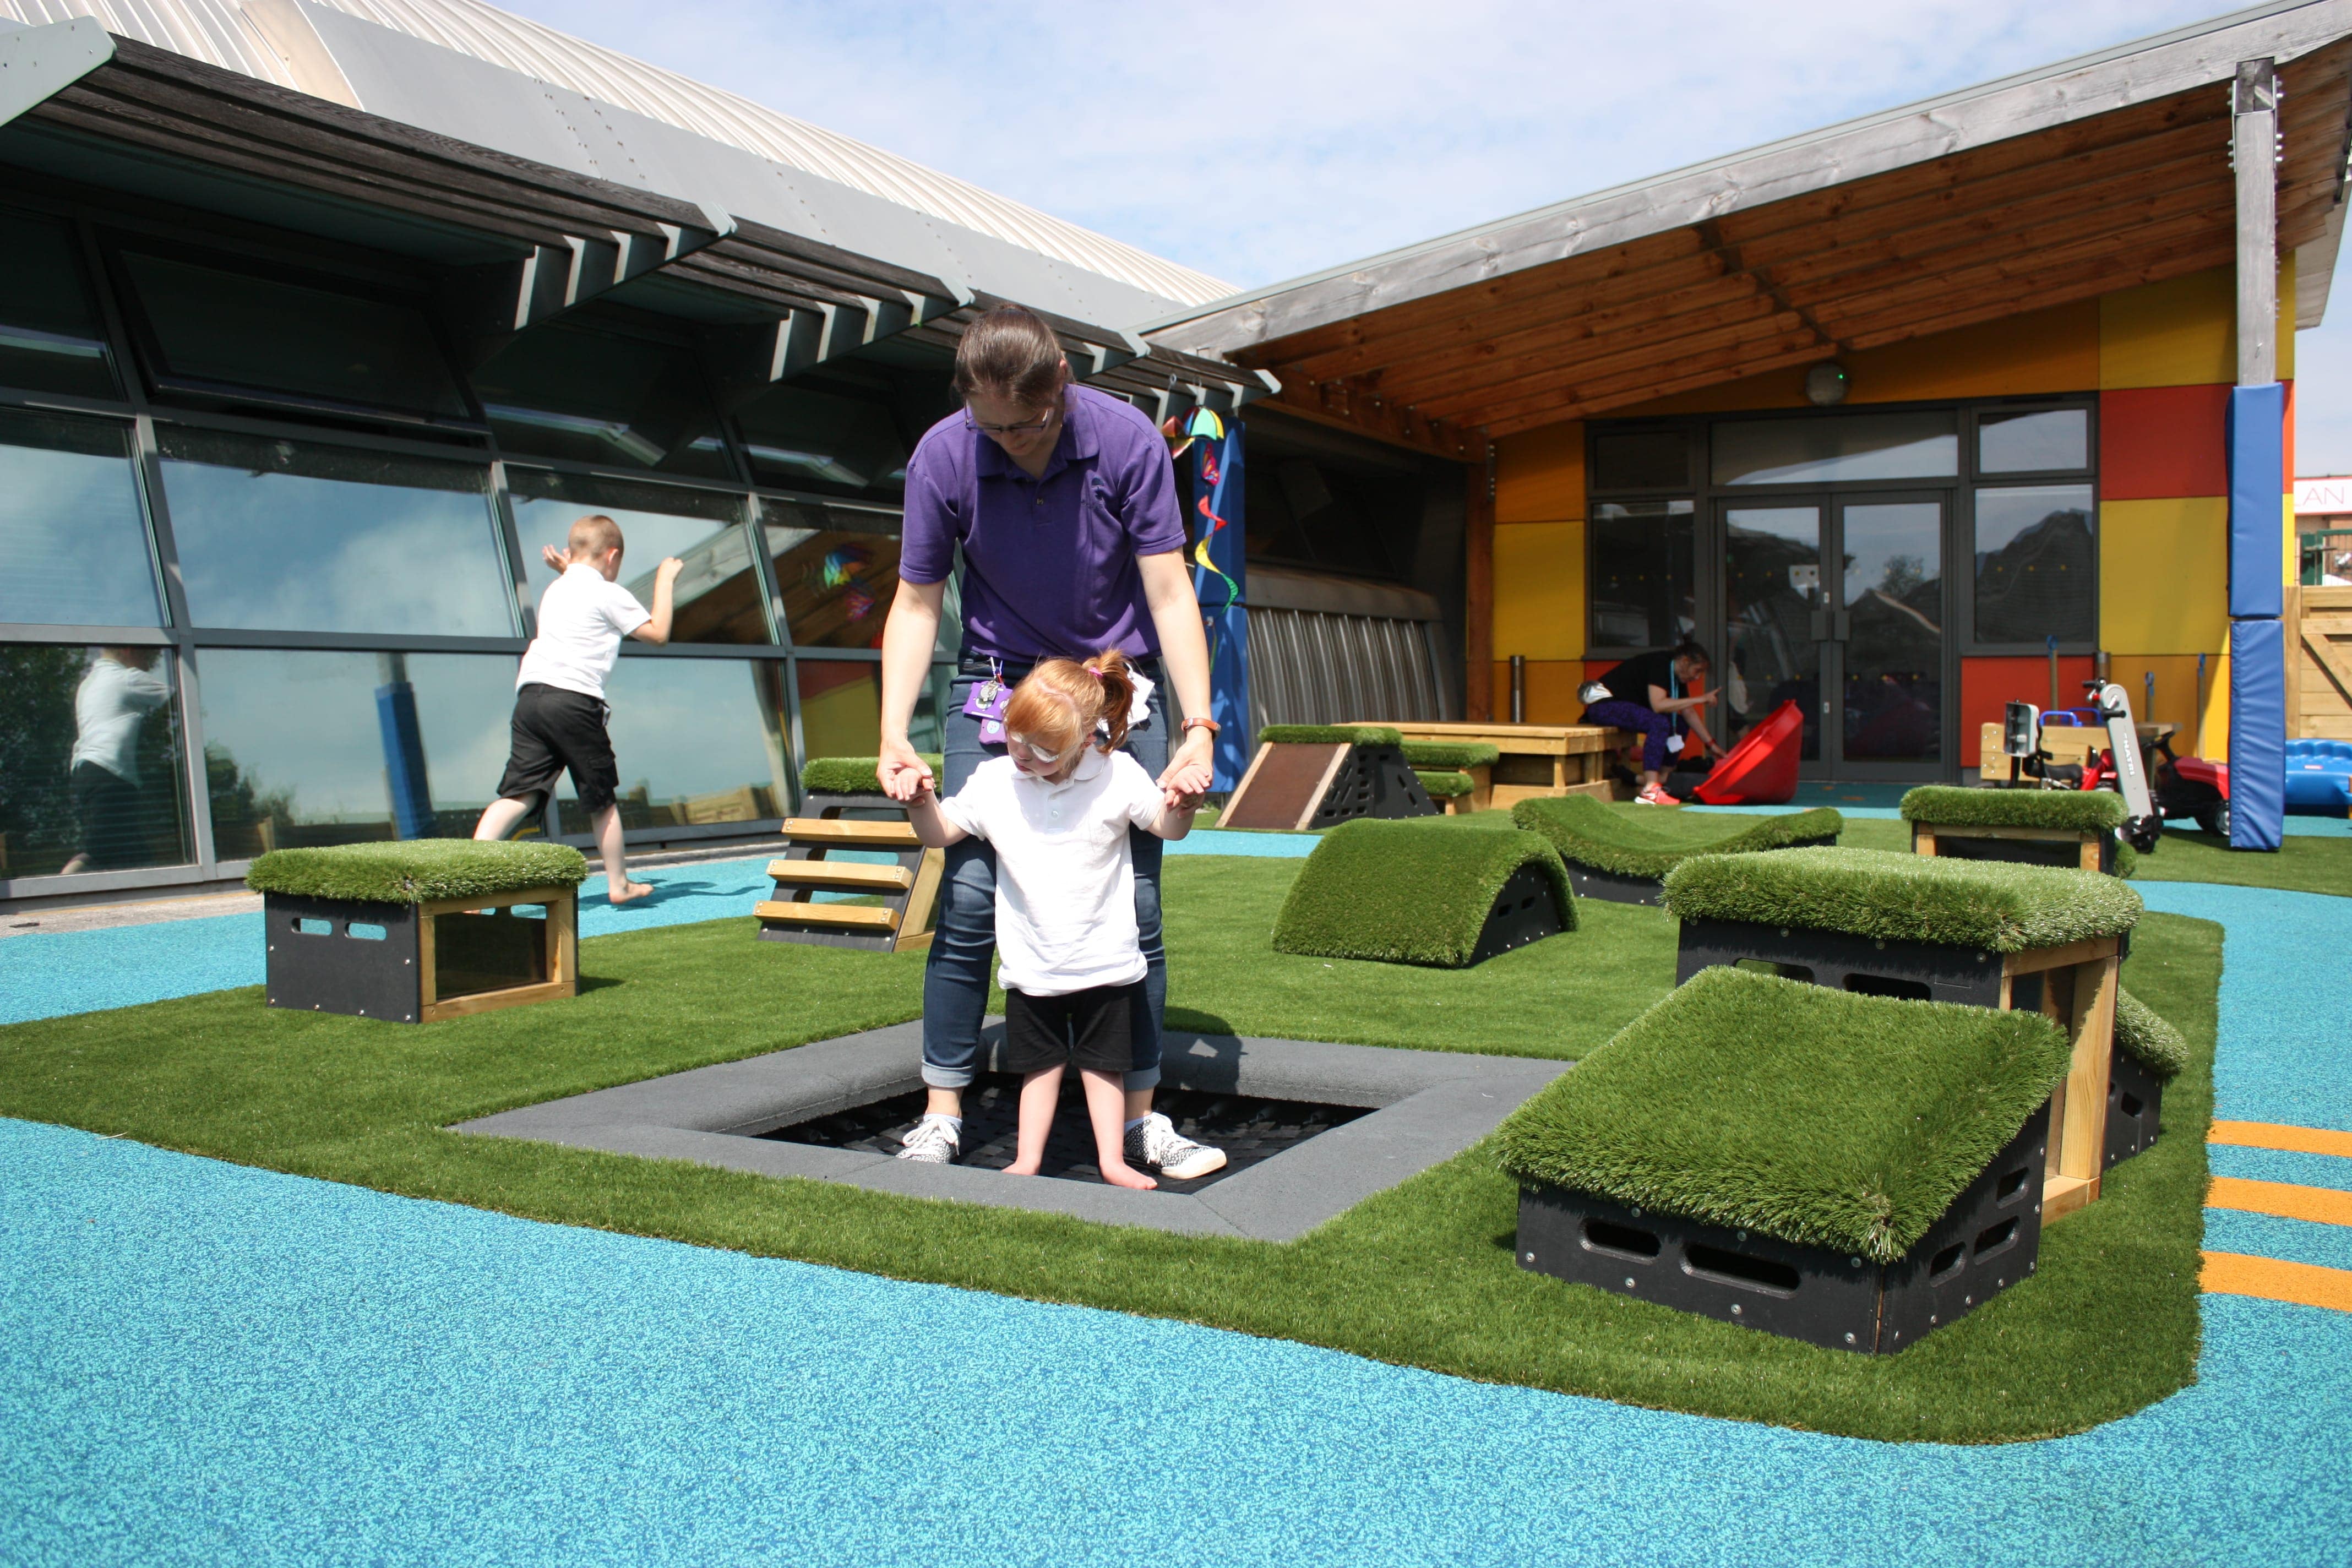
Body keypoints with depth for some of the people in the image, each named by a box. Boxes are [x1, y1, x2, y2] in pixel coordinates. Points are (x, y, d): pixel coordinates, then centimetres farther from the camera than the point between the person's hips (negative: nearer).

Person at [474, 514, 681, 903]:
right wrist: (665, 581, 16)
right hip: (575, 700, -6)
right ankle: (619, 885, 18)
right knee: (602, 798, 7)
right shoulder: (610, 594, 3)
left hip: (530, 693, 6)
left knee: (520, 792, -3)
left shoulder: (555, 590, 24)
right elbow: (657, 633, 7)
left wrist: (565, 570, 43)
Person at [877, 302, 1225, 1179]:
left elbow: (1170, 594, -13)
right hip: (998, 684, 0)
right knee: (968, 895, -9)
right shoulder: (942, 456, -13)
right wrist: (894, 736, -16)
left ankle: (1141, 1116, 8)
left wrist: (1198, 727, -22)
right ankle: (941, 1113, 4)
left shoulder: (1127, 440, -15)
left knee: (1134, 903, -5)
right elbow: (916, 604, -5)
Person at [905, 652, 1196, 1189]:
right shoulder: (993, 781, -6)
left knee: (1104, 1062, 10)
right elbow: (940, 833, 3)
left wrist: (1180, 808, -23)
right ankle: (1027, 1159, 23)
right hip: (1031, 963, 2)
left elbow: (1167, 827, -1)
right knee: (1041, 1063, 12)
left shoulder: (1119, 776, -11)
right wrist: (922, 802, -16)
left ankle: (1112, 1160, 21)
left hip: (1104, 960, -1)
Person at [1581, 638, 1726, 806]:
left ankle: (1663, 779, 0)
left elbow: (1689, 713, 15)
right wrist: (1700, 699, -25)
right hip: (1604, 706, -10)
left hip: (1627, 706, 10)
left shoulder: (1677, 677, 9)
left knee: (1679, 723, 3)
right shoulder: (1659, 665, -19)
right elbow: (1658, 705, -31)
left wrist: (1711, 744, 12)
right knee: (1659, 723, -29)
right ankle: (1650, 791, -35)